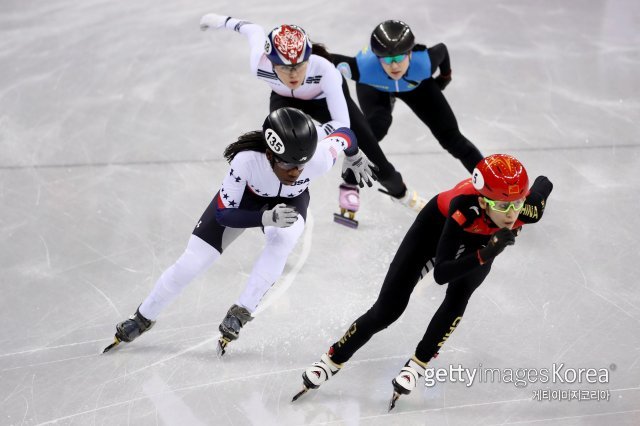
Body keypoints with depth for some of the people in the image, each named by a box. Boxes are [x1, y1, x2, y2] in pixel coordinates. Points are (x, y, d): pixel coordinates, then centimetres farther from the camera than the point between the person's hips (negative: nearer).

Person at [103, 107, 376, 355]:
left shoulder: (319, 158, -39)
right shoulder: (246, 160, -42)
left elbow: (344, 135, -17)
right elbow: (224, 214, -33)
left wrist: (355, 158, 6)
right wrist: (267, 217, -49)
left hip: (290, 201, 1)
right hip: (245, 196, -1)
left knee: (282, 238, -35)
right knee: (192, 262, -4)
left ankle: (240, 314, -20)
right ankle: (143, 318, 21)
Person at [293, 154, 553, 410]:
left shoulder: (528, 208, -37)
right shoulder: (463, 206, -46)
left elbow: (544, 184, -9)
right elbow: (441, 274, -43)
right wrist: (485, 255, -55)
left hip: (482, 241, 3)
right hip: (439, 224, -2)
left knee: (458, 297, -26)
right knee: (386, 310, -3)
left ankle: (417, 366, -4)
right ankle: (332, 360, 18)